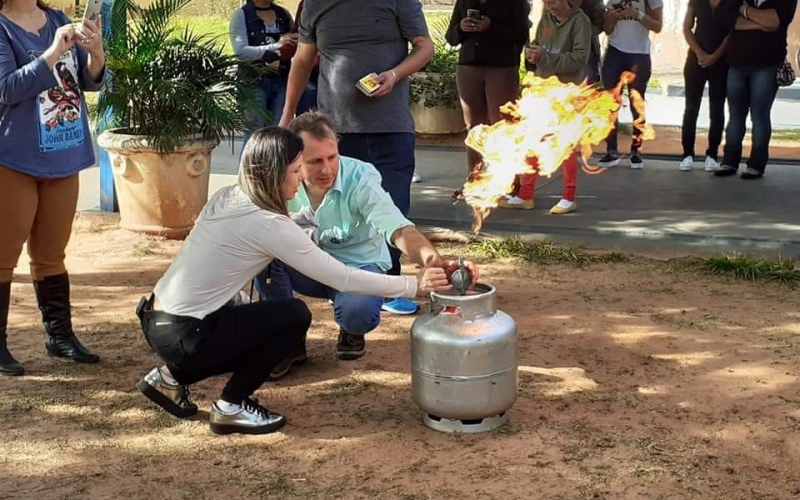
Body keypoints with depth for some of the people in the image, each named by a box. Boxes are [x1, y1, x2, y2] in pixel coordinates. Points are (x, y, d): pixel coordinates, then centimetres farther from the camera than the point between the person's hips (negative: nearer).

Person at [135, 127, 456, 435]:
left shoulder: (227, 197, 5)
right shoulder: (268, 224, -19)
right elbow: (343, 279, -17)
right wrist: (416, 285, -10)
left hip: (156, 321, 9)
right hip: (183, 336, -8)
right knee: (295, 316, -4)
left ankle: (171, 377, 22)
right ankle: (231, 407, 4)